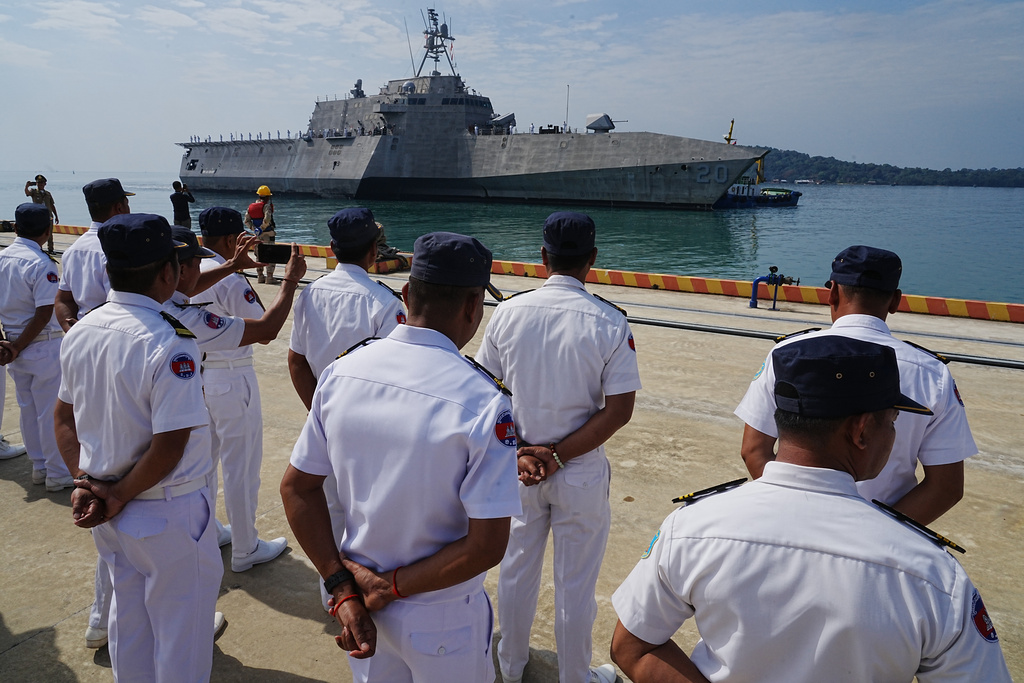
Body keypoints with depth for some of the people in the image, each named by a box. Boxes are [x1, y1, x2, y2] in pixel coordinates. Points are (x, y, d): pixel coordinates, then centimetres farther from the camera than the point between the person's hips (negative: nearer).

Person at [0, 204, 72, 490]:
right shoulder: (41, 264, -18)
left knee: (29, 409, 17)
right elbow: (44, 314, -21)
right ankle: (58, 474, 12)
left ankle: (39, 466, 29)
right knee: (51, 411, 2)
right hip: (44, 347, -7)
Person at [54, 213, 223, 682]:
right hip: (168, 516, -7)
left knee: (128, 618, 27)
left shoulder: (79, 332, -3)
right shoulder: (171, 346, -26)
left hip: (110, 517, 7)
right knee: (180, 630, 14)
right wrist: (120, 497, -11)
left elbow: (64, 418, 6)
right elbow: (169, 447, -25)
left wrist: (85, 481, 1)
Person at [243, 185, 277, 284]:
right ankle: (269, 277, -3)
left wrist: (254, 229, -3)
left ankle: (260, 276, 20)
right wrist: (261, 229, -19)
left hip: (257, 235, 7)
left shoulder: (251, 206, 8)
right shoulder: (266, 206, -13)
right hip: (268, 235, -7)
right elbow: (267, 219, -28)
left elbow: (247, 221, 3)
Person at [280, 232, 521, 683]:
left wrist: (342, 587, -3)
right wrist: (391, 587, -14)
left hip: (359, 598, 4)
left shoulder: (341, 371, -9)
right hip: (441, 624, -4)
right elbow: (487, 545, -24)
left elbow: (296, 488, -3)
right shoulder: (483, 402, -25)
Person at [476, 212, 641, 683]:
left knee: (516, 569, 21)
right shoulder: (610, 323, -14)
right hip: (581, 474, -2)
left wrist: (519, 451, -6)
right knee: (575, 583, 14)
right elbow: (619, 411, -16)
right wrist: (557, 456, -13)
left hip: (516, 466, 3)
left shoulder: (507, 312, -8)